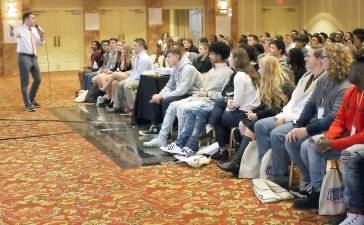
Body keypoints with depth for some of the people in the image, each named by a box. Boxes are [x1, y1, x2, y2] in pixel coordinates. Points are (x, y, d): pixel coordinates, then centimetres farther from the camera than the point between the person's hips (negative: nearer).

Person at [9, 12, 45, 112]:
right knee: (25, 81, -2)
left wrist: (42, 36, 0)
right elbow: (12, 35, -27)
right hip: (24, 57, -7)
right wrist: (11, 31, -50)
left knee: (38, 79, 14)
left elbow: (41, 43, 19)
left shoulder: (35, 30, 11)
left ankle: (31, 100, 32)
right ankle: (28, 105, 2)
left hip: (34, 57, 7)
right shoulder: (20, 30, -8)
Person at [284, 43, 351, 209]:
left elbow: (335, 118, -28)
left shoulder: (345, 88, -20)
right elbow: (311, 104, 10)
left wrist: (307, 130, -28)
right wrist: (298, 126, -3)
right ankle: (310, 181, 6)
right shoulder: (323, 79, 9)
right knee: (290, 141, -3)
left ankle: (319, 191, -15)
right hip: (317, 126, 9)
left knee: (307, 145, -30)